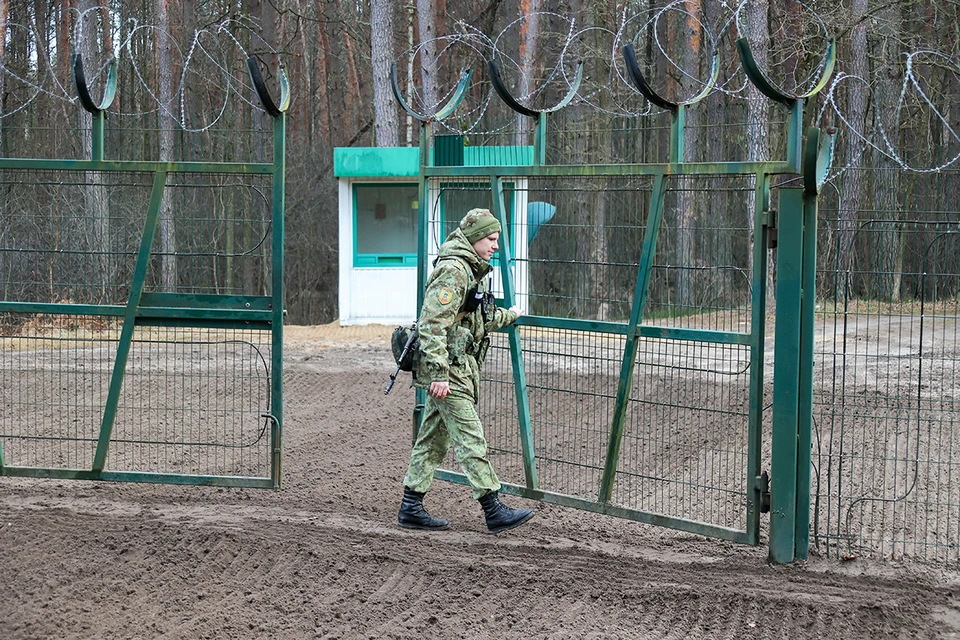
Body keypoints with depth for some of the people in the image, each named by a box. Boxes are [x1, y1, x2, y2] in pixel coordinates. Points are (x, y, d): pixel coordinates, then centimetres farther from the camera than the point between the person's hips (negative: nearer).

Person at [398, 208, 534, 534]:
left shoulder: (469, 270, 18)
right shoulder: (453, 271, -15)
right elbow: (432, 324, -23)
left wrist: (507, 316, 49)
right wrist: (439, 373, -26)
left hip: (458, 369, 11)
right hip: (448, 372, -11)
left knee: (432, 439, 12)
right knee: (471, 440, -8)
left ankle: (411, 507, 16)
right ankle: (494, 511, -7)